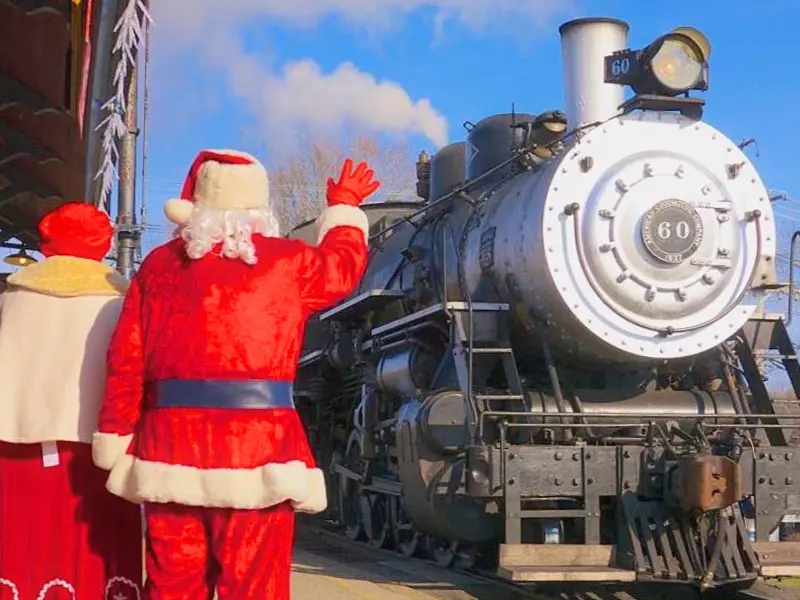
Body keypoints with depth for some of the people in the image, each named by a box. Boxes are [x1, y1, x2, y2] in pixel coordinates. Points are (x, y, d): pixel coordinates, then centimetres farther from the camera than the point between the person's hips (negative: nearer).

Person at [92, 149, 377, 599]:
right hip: (258, 449, -2)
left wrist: (119, 449, 11)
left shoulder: (159, 264, 9)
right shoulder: (289, 262, 4)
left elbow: (126, 364, 6)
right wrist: (344, 207, 43)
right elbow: (346, 260, 25)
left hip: (170, 448, 3)